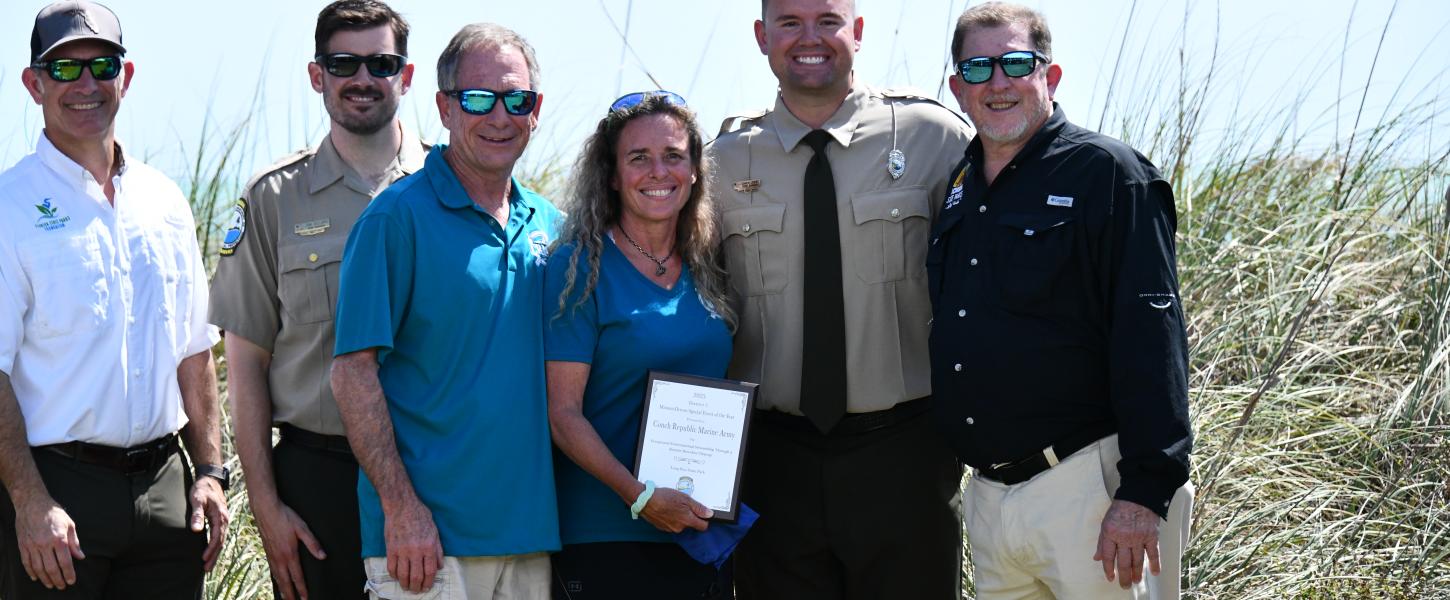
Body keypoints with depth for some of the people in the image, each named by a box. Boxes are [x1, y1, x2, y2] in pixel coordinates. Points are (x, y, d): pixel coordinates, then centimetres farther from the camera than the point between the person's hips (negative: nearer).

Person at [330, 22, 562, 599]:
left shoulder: (548, 225, 12)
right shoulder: (398, 217, -6)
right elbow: (352, 373, -10)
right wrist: (401, 508, -16)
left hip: (532, 534, 6)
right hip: (429, 532, -5)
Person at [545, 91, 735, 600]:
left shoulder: (707, 271, 10)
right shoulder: (581, 268, -6)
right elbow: (562, 412, -11)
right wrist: (641, 497, -21)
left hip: (702, 532, 5)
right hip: (605, 536, -5)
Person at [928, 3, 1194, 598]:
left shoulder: (1107, 174, -8)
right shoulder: (957, 188, 13)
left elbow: (1149, 338, -14)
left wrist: (1146, 489, -20)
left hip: (1087, 484, -7)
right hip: (987, 497, 7)